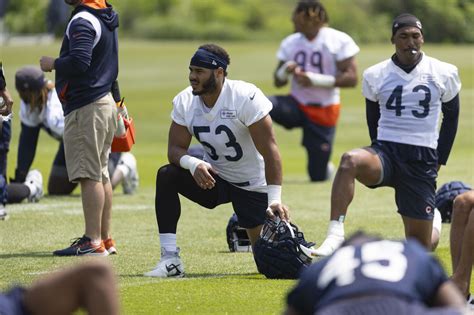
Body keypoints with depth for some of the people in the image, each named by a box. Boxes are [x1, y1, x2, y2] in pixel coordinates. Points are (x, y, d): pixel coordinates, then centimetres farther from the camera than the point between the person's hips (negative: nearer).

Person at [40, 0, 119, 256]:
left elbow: (79, 62, -27)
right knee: (100, 174, 15)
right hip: (105, 102, 10)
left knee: (89, 175, -9)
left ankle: (93, 242, -11)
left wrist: (53, 64, -12)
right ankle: (105, 238, 20)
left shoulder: (82, 21, -16)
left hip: (86, 108, -10)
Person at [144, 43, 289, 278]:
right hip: (213, 178, 4)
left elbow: (269, 149, -26)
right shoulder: (185, 101, -9)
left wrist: (274, 199, -33)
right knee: (166, 176, -23)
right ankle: (170, 260, -23)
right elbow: (175, 148, -8)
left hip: (253, 185, -4)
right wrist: (194, 164, -33)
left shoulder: (246, 97, -25)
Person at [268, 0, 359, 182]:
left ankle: (325, 166, 38)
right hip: (297, 105, 3)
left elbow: (351, 78, -14)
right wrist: (285, 71, -16)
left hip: (324, 111, -3)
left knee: (318, 176, 1)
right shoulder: (290, 43, 4)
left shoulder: (339, 41, -9)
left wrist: (315, 80, -23)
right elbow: (278, 82, 9)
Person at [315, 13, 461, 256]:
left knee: (421, 246, 6)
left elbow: (451, 117, 13)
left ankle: (434, 220, 44)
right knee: (350, 160, -37)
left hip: (423, 161, 0)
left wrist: (439, 161, 11)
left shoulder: (444, 74, 0)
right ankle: (335, 234, -43)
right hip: (387, 152, 0)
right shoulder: (375, 76, 1)